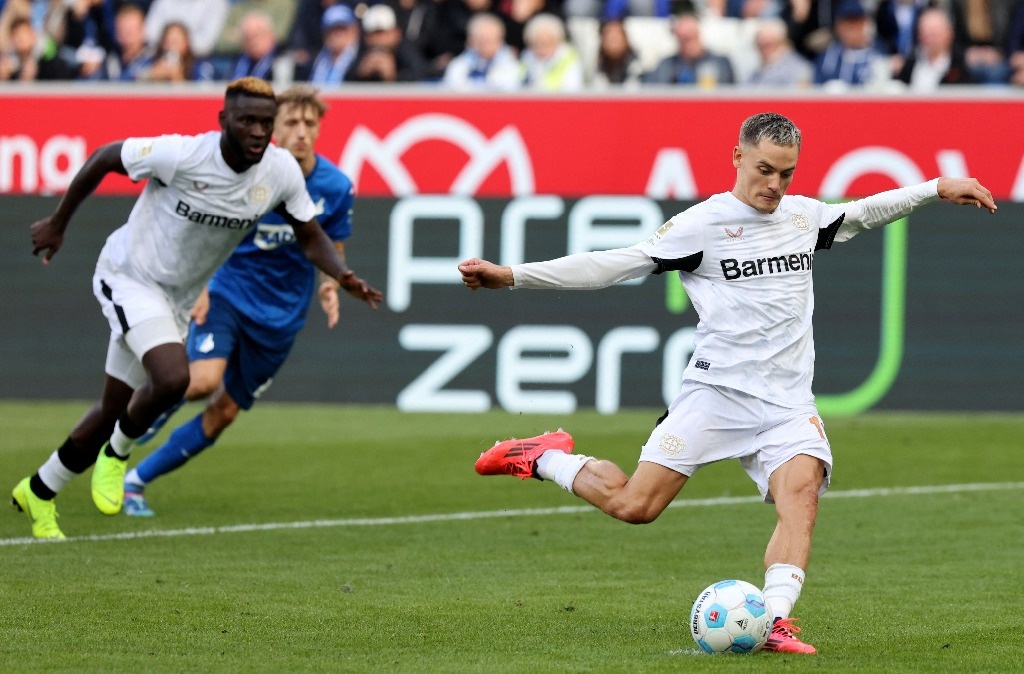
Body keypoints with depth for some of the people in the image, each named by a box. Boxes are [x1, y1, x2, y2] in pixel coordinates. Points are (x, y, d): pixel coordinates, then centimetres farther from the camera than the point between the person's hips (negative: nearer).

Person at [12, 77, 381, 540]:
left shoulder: (282, 172, -12)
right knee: (172, 377, -30)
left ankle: (38, 493, 33)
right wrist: (58, 223, -2)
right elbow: (104, 157, -12)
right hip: (130, 276, -6)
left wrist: (344, 276, -19)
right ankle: (117, 453, 0)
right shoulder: (181, 155, -27)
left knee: (115, 410, 13)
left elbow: (310, 236, 1)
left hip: (177, 300, 6)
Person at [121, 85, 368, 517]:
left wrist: (329, 287, -12)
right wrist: (200, 287, -10)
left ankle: (137, 480, 18)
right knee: (204, 380, -29)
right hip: (228, 295, -2)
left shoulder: (336, 188, -6)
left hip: (280, 316, 3)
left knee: (224, 412, 4)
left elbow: (332, 252, 8)